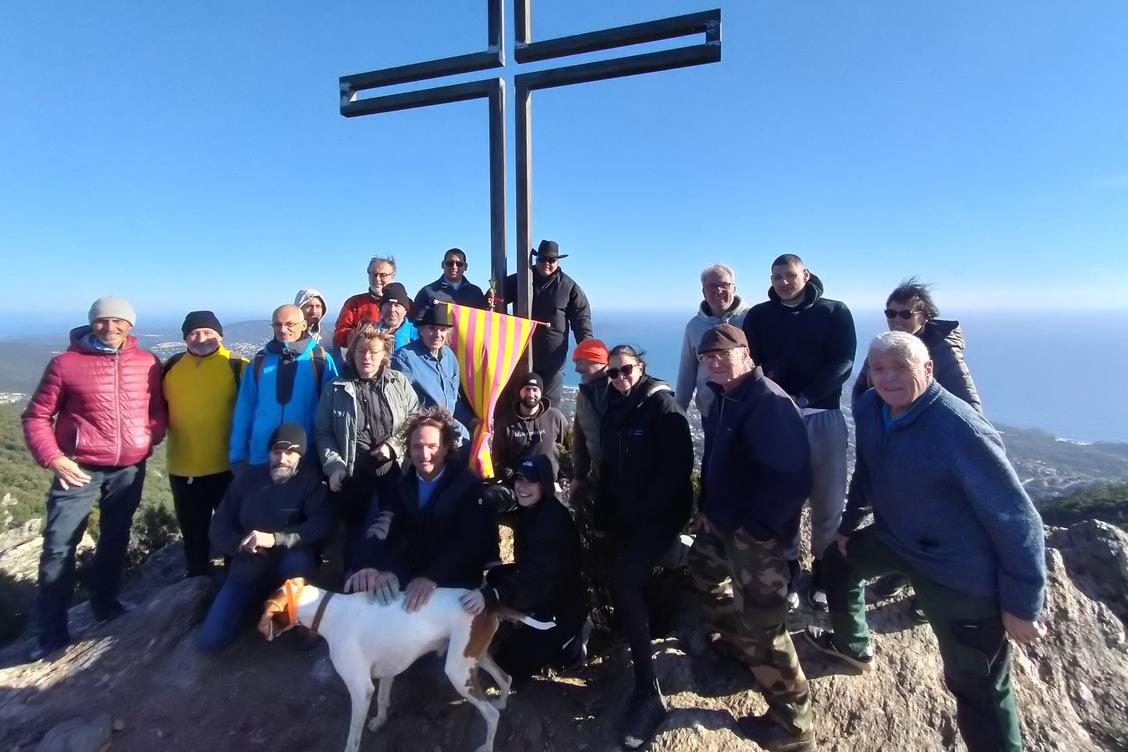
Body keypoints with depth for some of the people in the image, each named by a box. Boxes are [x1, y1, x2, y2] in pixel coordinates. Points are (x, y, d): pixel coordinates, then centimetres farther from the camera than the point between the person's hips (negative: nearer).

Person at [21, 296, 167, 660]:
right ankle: (51, 631, 11)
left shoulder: (148, 363, 1)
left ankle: (105, 604, 34)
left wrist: (151, 437, -4)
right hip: (79, 468, -2)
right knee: (59, 546, -1)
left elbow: (158, 408, 12)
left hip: (130, 469, 3)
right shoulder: (66, 363, -6)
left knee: (115, 540, 16)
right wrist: (53, 458, -12)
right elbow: (36, 416, -2)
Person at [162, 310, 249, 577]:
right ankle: (197, 579, 38)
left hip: (227, 465, -4)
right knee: (192, 532, 20)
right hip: (183, 467, 5)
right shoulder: (172, 366, 5)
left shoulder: (236, 366, -8)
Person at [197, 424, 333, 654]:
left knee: (299, 560, -38)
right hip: (249, 568, 3)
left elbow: (322, 525, -22)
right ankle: (260, 606, 20)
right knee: (210, 640, -8)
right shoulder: (248, 478, 2)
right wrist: (241, 544, -17)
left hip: (290, 568, -3)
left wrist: (275, 539, -32)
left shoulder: (311, 479, -9)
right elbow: (219, 525, 4)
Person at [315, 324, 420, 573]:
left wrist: (395, 445, -7)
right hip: (354, 473, 0)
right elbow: (322, 432, 6)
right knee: (357, 531, 7)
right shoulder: (336, 388, 6)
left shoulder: (399, 382, 6)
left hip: (395, 469, 0)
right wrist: (334, 466, -6)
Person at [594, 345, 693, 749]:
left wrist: (645, 508, -21)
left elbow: (678, 463, -19)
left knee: (625, 581, -19)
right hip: (625, 512, 7)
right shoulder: (614, 409, 9)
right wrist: (602, 513, 6)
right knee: (619, 579, 0)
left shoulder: (661, 403, -11)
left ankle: (648, 690, -11)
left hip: (661, 512, -7)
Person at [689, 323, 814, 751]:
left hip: (754, 533, -10)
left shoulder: (770, 403, -23)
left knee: (762, 625, -3)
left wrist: (758, 526, -24)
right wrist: (708, 506, 14)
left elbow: (792, 478, -29)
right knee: (703, 574, 29)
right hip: (718, 520, 10)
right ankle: (736, 641, 53)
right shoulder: (723, 397, 8)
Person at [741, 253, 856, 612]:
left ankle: (823, 569, 24)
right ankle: (789, 567, 22)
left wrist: (802, 398, -18)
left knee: (828, 500, 6)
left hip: (823, 416, 0)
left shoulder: (835, 313, 5)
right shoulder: (758, 316, 7)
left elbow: (842, 364, -6)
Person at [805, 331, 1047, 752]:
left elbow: (1017, 520, -22)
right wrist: (849, 524, 19)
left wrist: (1022, 605, -16)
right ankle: (852, 646, 51)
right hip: (894, 537, 8)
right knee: (838, 558, 26)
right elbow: (867, 471, 11)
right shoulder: (869, 407, -7)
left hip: (961, 573, -8)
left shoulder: (961, 431, -29)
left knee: (976, 686, -1)